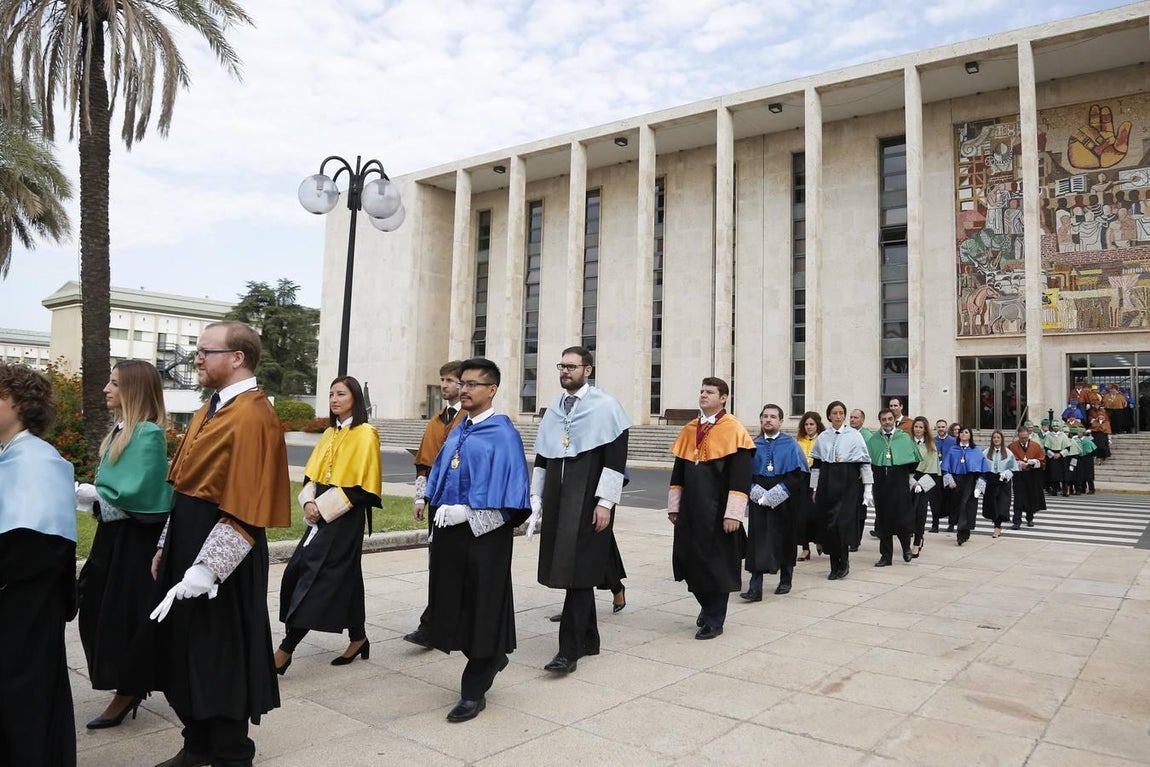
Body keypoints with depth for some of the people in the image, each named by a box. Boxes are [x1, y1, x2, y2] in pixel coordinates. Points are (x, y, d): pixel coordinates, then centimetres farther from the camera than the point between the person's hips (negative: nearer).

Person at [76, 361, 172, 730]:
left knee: (125, 613, 2)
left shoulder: (149, 434, -19)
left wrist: (92, 494, -13)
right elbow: (113, 486, 15)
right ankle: (126, 686, 29)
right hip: (114, 533, 9)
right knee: (100, 609, 16)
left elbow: (136, 492, -23)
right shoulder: (121, 430, 11)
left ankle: (128, 691, 17)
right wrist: (92, 495, -2)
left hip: (136, 538, -9)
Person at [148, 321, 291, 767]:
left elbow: (245, 509, -24)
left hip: (221, 556, -10)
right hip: (186, 544, 10)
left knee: (220, 657, 4)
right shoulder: (209, 410, 11)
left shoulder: (252, 418, -21)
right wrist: (165, 547, 16)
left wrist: (205, 570, -24)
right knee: (185, 650, 19)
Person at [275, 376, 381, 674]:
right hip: (321, 514, 8)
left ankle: (285, 650, -2)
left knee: (316, 577, -8)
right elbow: (312, 474, 14)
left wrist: (324, 507, -17)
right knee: (320, 575, 8)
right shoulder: (330, 433, 14)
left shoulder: (365, 434, -11)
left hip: (344, 518, -8)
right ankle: (358, 639, 21)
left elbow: (361, 485, -16)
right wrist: (309, 502, -5)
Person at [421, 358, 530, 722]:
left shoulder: (503, 434, -10)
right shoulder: (457, 432, 13)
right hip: (450, 533, 8)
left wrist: (466, 512, -19)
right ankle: (491, 660, 37)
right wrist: (439, 510, 5)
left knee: (481, 610, 3)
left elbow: (505, 493, -16)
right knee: (454, 607, 14)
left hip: (483, 535, -7)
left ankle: (474, 692, 16)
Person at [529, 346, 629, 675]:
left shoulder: (605, 406, -6)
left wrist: (605, 502, -16)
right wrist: (536, 497, 11)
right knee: (567, 567, 10)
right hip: (557, 497, 7)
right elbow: (541, 457, 16)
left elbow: (616, 459, -11)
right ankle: (588, 639, 25)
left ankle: (569, 650, -2)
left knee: (579, 569, -7)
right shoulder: (553, 409, 12)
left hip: (588, 499, -6)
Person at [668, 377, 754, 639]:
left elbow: (740, 476, -13)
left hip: (717, 511, -6)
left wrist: (733, 514, -18)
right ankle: (708, 606, 33)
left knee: (716, 564, 3)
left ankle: (714, 620, 17)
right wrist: (674, 505, 10)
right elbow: (678, 470, 14)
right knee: (689, 561, 10)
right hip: (690, 509, 6)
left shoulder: (734, 429, -8)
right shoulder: (689, 430, 10)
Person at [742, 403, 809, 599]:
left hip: (784, 502, -1)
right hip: (759, 500, 1)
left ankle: (785, 581, 29)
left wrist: (777, 493, -15)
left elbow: (798, 473, -7)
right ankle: (755, 588, -6)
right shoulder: (753, 445, 6)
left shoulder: (790, 444, -1)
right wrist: (756, 492, -11)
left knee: (784, 541, 11)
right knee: (757, 542, -5)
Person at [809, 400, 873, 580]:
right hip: (828, 483, 4)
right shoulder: (823, 438, 10)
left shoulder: (854, 435, 0)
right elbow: (816, 464, 13)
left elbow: (864, 462, -1)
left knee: (841, 522, -11)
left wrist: (867, 488, -4)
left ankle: (843, 562, 5)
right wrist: (815, 488, 11)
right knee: (827, 524, 3)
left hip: (848, 482, -3)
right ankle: (835, 565, 14)